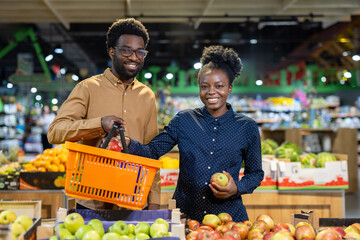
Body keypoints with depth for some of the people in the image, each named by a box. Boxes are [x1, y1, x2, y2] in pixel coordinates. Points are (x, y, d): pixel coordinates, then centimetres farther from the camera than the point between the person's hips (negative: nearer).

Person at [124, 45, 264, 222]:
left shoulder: (247, 127, 1)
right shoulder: (183, 120, 3)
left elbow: (256, 173, 8)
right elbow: (152, 151, -1)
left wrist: (237, 188, -10)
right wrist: (128, 143, -20)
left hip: (228, 216, 0)